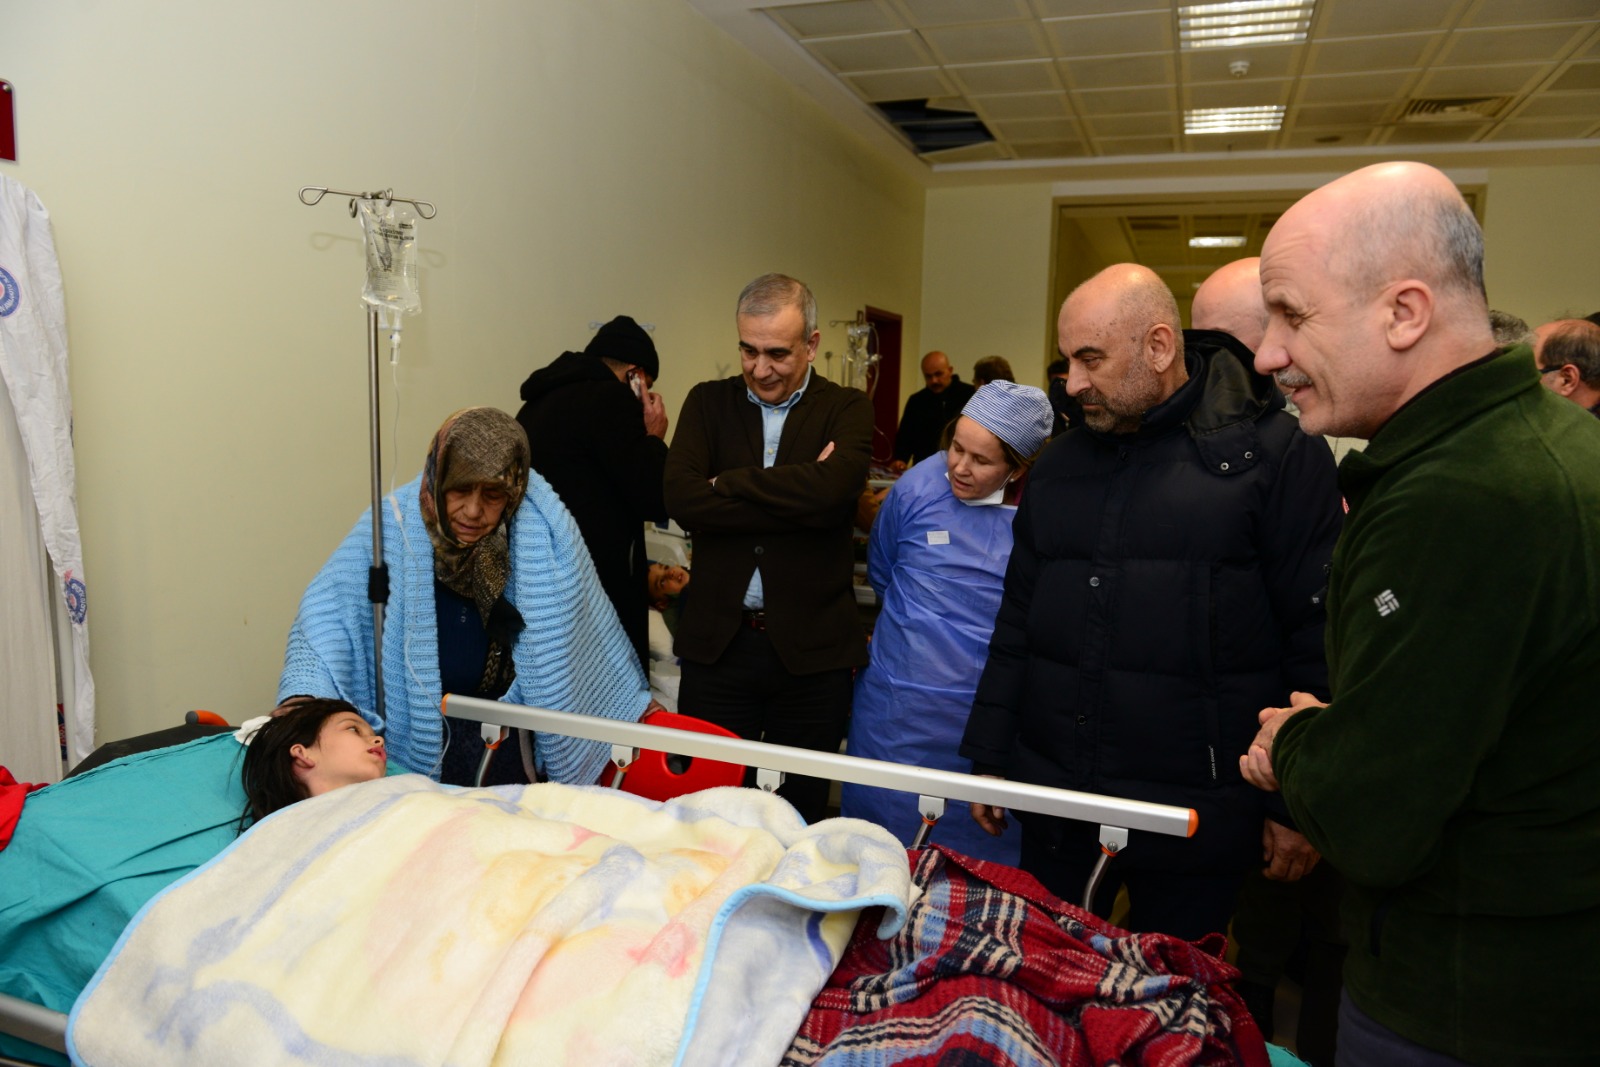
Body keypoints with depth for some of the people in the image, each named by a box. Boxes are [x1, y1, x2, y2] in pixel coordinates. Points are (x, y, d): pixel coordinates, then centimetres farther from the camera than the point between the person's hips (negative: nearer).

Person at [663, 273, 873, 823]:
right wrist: (793, 497, -15)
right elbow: (681, 498, -11)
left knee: (801, 814, 13)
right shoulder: (707, 402, 6)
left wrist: (727, 484, -10)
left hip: (812, 649, -1)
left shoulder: (847, 410, 1)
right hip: (716, 639, 2)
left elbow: (831, 490, -21)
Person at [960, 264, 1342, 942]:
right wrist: (989, 757, 12)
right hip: (1055, 809, 5)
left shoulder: (1278, 453, -7)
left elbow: (1317, 638, -7)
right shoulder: (1059, 463, 10)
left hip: (1195, 817, -4)